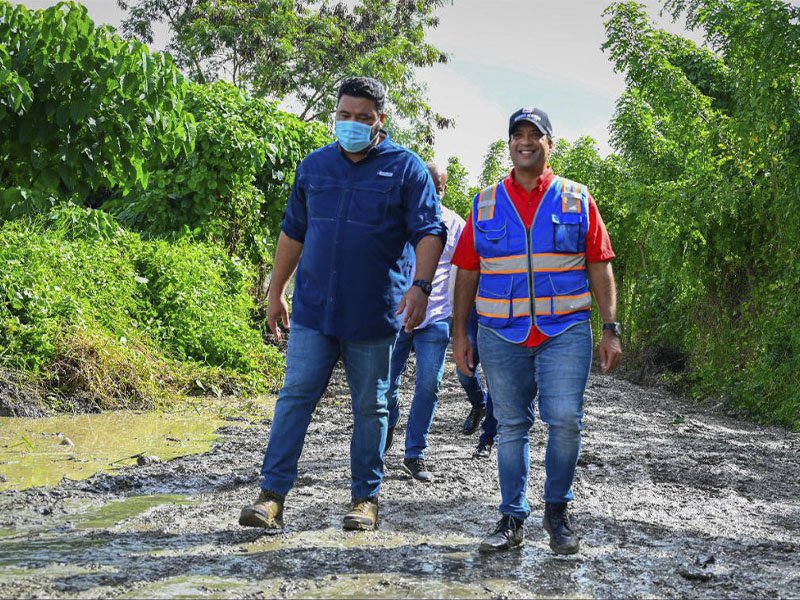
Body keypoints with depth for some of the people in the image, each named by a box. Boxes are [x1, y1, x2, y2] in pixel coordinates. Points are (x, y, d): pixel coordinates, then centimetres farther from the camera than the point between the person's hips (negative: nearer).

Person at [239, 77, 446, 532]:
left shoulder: (406, 168, -1)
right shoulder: (315, 164, 10)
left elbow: (429, 233, -6)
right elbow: (293, 232, 17)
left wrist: (420, 286, -22)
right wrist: (276, 292, 15)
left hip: (374, 314, -2)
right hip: (313, 308, 3)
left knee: (370, 407, 7)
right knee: (295, 397, -2)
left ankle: (366, 498, 18)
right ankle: (273, 496, 0)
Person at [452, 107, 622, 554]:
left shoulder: (577, 200, 7)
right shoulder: (486, 204, 10)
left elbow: (599, 267, 5)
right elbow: (467, 272, 10)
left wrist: (611, 329, -1)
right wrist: (460, 333, 5)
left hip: (565, 332, -1)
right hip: (501, 334, 2)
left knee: (566, 420, -10)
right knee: (511, 427, 6)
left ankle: (558, 510, 11)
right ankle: (513, 519, 15)